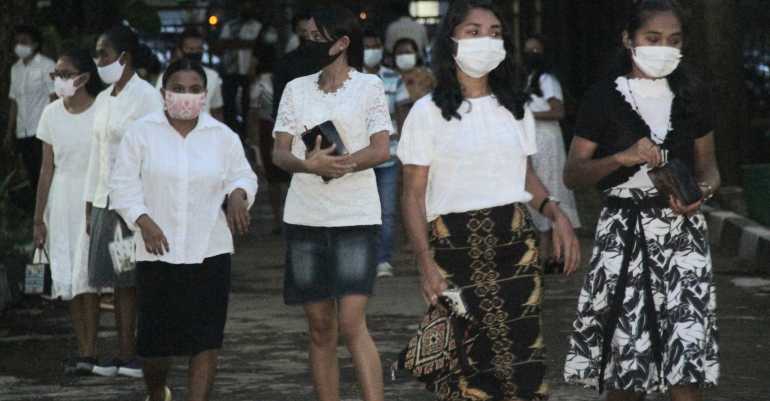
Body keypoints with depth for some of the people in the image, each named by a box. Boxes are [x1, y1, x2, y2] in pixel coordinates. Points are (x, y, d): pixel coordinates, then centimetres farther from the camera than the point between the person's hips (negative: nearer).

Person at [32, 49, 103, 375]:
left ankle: (89, 351, -5)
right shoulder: (52, 114, 6)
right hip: (61, 198, 4)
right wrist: (39, 217, 8)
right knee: (67, 277, 3)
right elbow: (48, 168, 9)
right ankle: (83, 348, 10)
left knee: (87, 275, -9)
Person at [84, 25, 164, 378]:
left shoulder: (146, 96, -7)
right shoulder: (103, 100, 16)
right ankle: (124, 355, 8)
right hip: (107, 200, 7)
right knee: (119, 282, 6)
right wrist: (90, 204, 14)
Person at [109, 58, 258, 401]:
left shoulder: (222, 136, 8)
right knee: (155, 339, 2)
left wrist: (238, 195, -9)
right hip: (157, 253, -1)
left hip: (209, 253, 1)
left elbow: (243, 175, 15)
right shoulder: (142, 132, 3)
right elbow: (124, 184, 3)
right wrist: (144, 221, -12)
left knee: (206, 340, -5)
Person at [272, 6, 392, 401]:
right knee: (320, 328, 6)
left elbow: (381, 149, -7)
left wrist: (336, 164, -23)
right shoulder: (296, 89, 11)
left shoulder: (368, 86, 1)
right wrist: (311, 164, -19)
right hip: (305, 218, 4)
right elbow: (279, 153, 3)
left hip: (356, 219, -4)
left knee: (352, 323, -14)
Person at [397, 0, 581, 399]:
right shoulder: (428, 112, -1)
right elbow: (414, 196, -2)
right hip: (454, 245, -4)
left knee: (522, 359, -4)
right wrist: (426, 263, -13)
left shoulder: (516, 108, 12)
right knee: (464, 366, -8)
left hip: (515, 244, 4)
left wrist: (557, 214, 1)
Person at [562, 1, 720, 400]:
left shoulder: (693, 97, 10)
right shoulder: (603, 98, 1)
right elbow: (572, 174, -1)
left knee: (687, 363, -10)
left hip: (683, 232, 2)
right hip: (623, 234, -2)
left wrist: (702, 191, -5)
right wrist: (622, 158, -17)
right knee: (624, 360, 0)